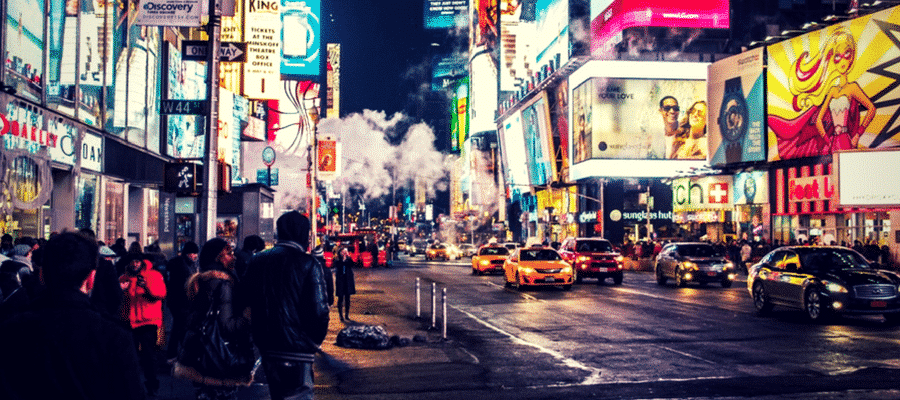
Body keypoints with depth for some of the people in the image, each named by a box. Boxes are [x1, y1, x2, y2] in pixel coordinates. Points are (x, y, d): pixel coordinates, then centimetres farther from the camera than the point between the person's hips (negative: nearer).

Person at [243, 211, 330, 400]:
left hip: (266, 349, 7)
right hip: (296, 352, -7)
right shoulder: (308, 264, -13)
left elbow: (247, 302, 12)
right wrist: (315, 341, 0)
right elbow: (319, 311, -17)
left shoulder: (257, 260, 6)